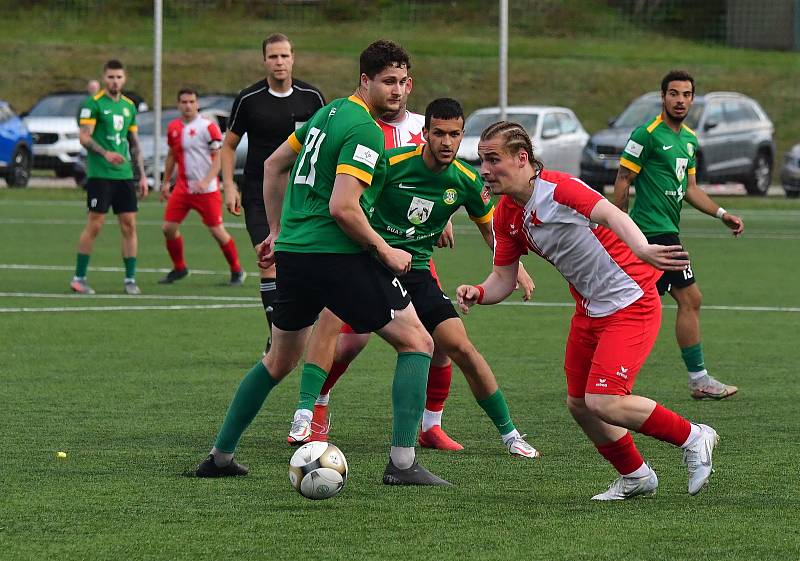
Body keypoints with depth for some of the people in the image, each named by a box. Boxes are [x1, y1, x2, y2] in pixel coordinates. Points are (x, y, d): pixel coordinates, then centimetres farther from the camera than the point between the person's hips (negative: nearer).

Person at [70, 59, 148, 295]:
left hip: (124, 174, 6)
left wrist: (142, 175, 17)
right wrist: (106, 153, -26)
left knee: (129, 225, 1)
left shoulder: (129, 106, 15)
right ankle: (79, 278, 2)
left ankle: (130, 279, 7)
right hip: (99, 175, -6)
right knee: (94, 225, -7)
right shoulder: (93, 103, -4)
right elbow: (84, 137, -11)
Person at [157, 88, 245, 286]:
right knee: (168, 228, 0)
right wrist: (166, 183, 20)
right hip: (182, 187, 6)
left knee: (217, 231, -5)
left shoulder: (208, 127, -10)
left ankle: (236, 271, 11)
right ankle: (179, 268, 19)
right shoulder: (173, 128, 8)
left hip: (206, 190, -5)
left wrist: (206, 182, -23)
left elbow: (219, 158, -12)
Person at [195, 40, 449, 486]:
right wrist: (386, 252, -10)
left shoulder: (329, 113, 15)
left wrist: (277, 230, 30)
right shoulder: (366, 131, -13)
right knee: (417, 342, 0)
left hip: (292, 252, 9)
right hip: (337, 255, -9)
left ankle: (221, 455, 27)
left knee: (279, 361, 24)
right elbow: (342, 207, -21)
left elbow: (273, 165, 25)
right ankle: (403, 462, -8)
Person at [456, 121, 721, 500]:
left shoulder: (560, 188, -23)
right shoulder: (506, 216, 3)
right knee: (579, 404, 10)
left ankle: (693, 438, 2)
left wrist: (641, 249, -60)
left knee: (604, 402, -18)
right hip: (590, 310, 9)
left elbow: (610, 214, -40)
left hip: (630, 301, -9)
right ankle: (635, 476, 30)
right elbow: (504, 277, 9)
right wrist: (478, 293, -15)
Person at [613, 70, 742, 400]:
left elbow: (690, 188, 20)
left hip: (667, 230, 9)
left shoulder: (689, 139, 16)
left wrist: (722, 214, 9)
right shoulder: (648, 134, -11)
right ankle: (699, 380, -2)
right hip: (656, 230, -9)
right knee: (690, 299, -8)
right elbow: (623, 179, -10)